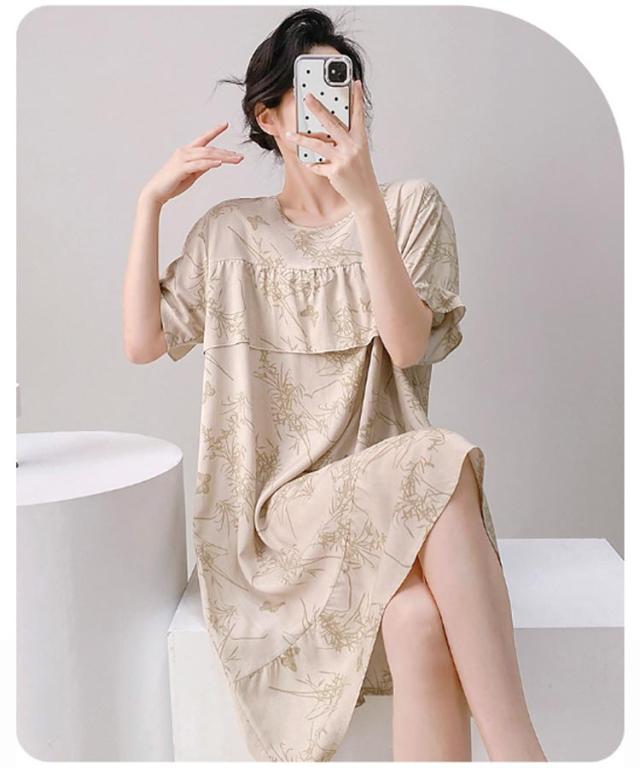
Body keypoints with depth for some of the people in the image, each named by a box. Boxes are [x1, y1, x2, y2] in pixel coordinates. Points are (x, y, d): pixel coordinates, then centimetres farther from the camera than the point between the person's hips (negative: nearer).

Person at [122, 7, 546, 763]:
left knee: (421, 622, -35)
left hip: (390, 493, 1)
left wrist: (366, 200, -20)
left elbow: (407, 344, -9)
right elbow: (142, 342, 4)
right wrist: (151, 199, 4)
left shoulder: (410, 204, 7)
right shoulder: (231, 232, 12)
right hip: (282, 504, 0)